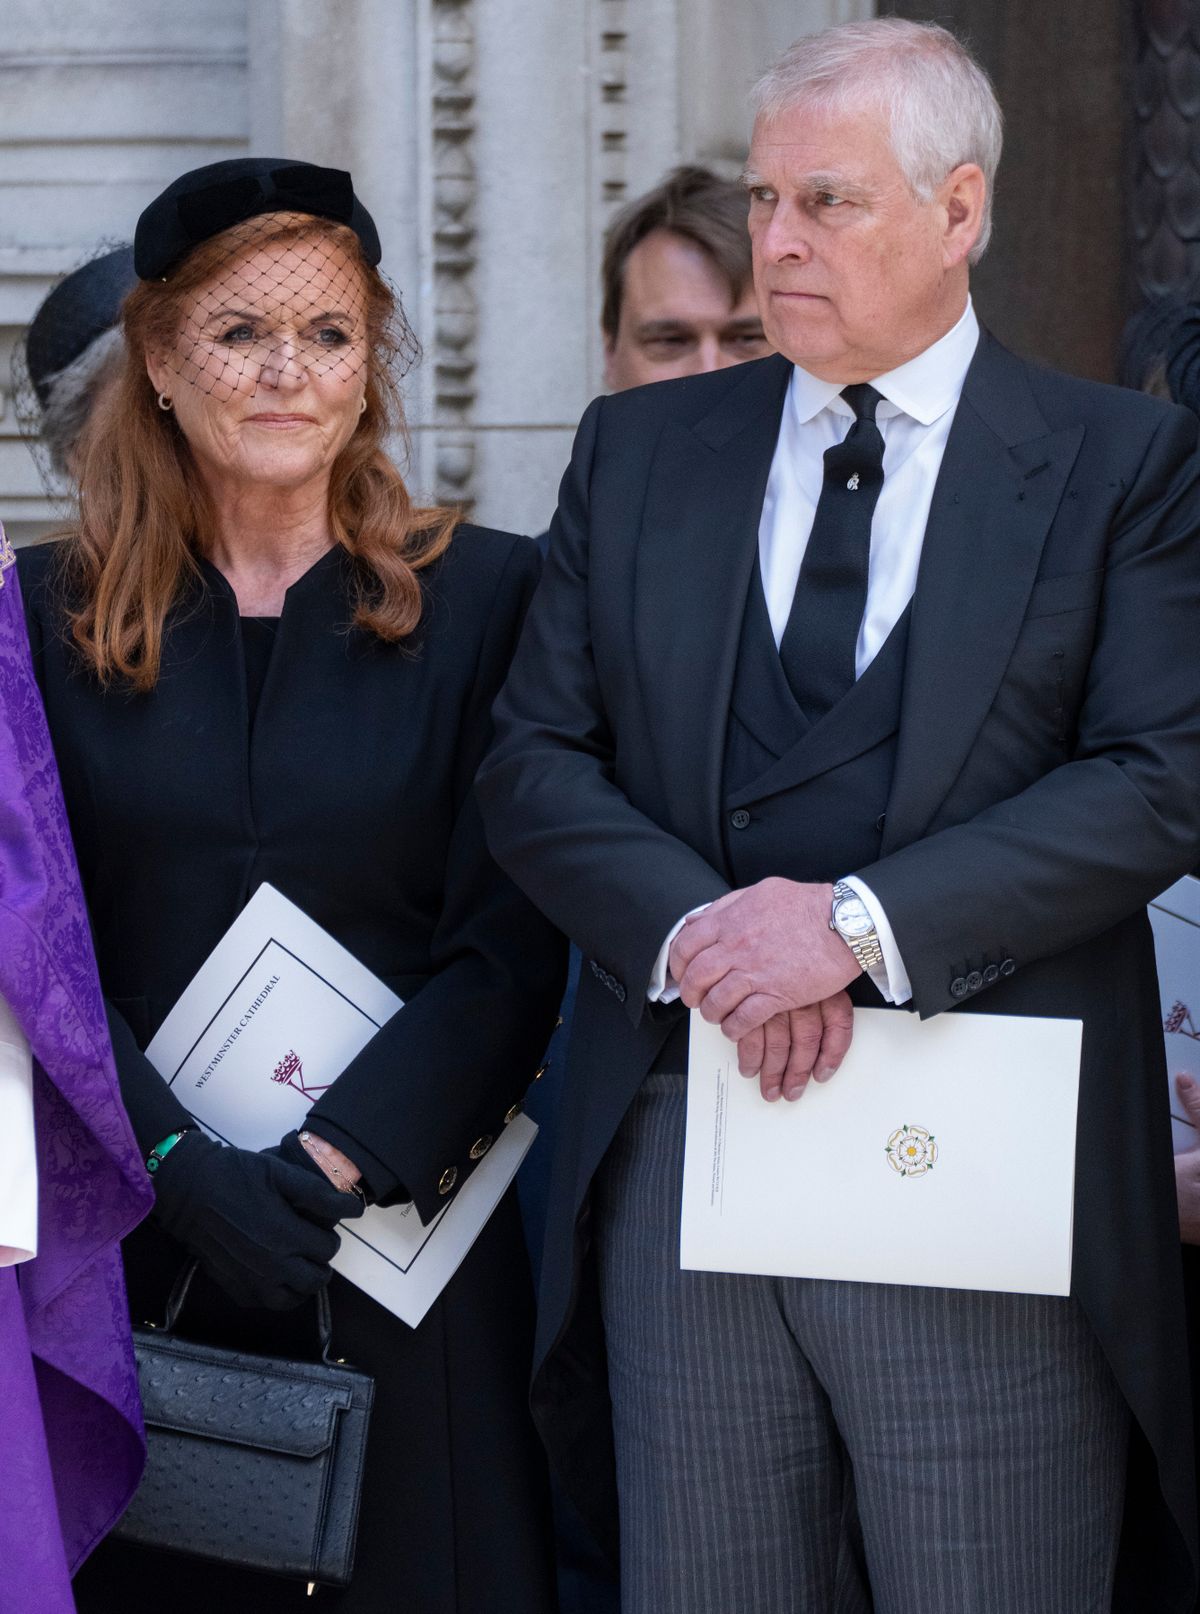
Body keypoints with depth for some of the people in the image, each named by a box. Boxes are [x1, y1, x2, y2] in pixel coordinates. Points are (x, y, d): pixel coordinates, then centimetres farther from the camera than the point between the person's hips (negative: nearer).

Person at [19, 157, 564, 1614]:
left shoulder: (486, 596, 2)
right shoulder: (50, 614, 5)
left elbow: (510, 949, -3)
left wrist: (335, 1161, -14)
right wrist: (180, 1164, -14)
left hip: (401, 1230, -1)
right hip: (126, 1247, 1)